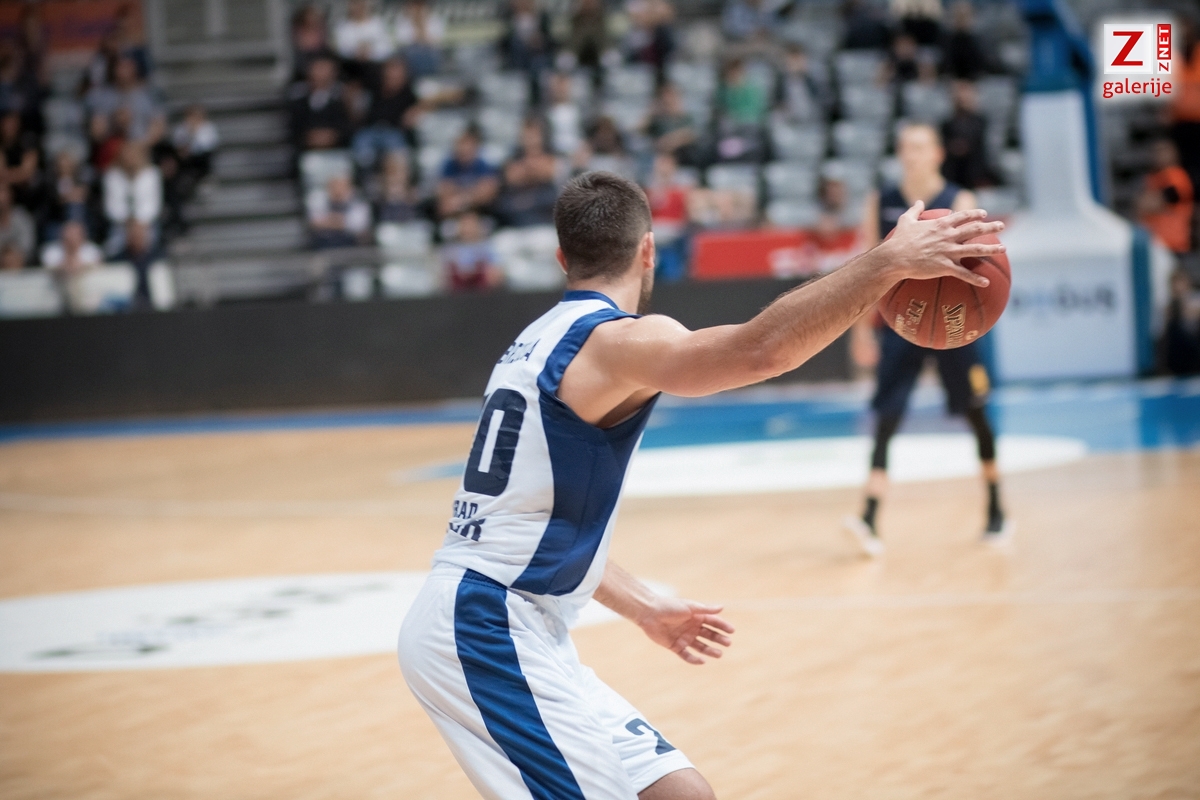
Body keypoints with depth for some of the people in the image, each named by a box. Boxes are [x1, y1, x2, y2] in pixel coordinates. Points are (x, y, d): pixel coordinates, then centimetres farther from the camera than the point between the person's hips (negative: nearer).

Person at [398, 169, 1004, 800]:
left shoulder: (539, 343, 16)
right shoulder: (615, 341, -14)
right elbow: (762, 348, -32)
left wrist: (641, 606, 26)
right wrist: (887, 261, -30)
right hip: (491, 635, -10)